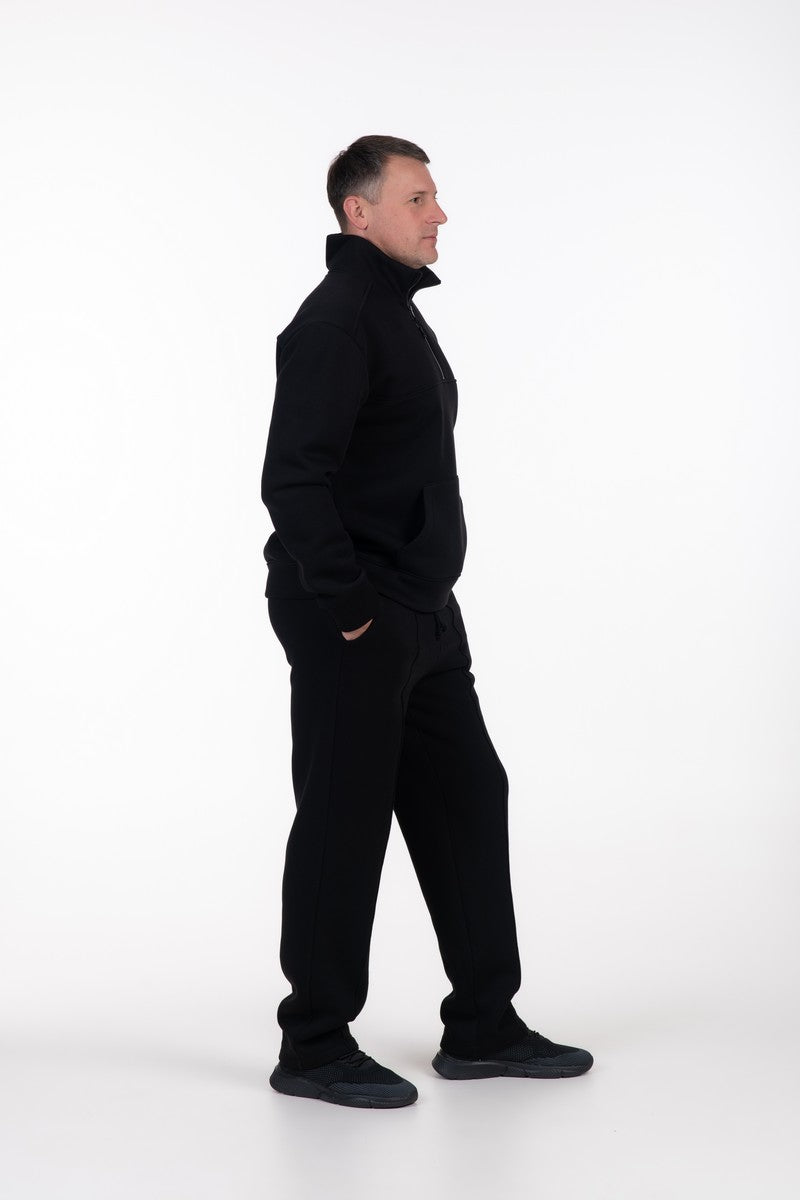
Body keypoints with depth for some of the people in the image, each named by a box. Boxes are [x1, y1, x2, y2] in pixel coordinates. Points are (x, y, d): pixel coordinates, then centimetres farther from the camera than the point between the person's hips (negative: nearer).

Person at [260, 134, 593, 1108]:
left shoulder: (396, 313, 17)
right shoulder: (335, 322, -14)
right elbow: (292, 480, -23)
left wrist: (420, 600, 17)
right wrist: (347, 607, -20)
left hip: (421, 617, 10)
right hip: (353, 626, -10)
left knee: (466, 800, 12)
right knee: (344, 824, -1)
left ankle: (482, 1028, 23)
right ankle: (314, 1047, 13)